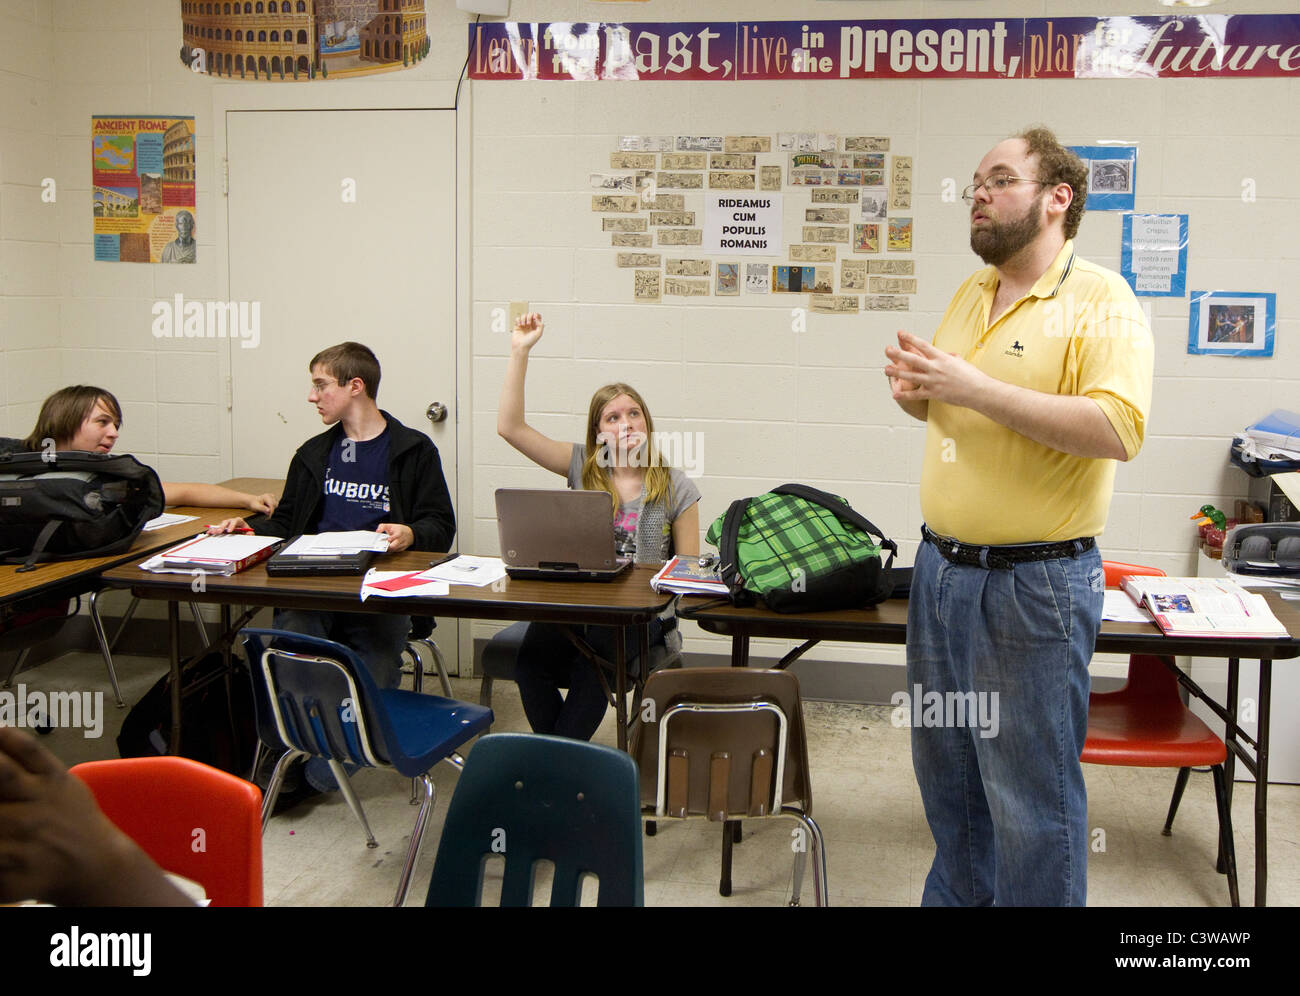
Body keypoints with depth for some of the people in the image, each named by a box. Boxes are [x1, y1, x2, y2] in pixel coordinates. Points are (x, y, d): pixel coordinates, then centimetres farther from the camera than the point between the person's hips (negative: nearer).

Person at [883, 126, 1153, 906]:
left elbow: (1119, 429, -25)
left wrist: (973, 387, -26)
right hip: (942, 568, 8)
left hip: (1036, 584, -7)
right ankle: (957, 894, 40)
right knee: (946, 769, 20)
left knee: (1030, 793, 3)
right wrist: (915, 390, -1)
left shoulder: (1101, 300, -11)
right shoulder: (971, 295, 12)